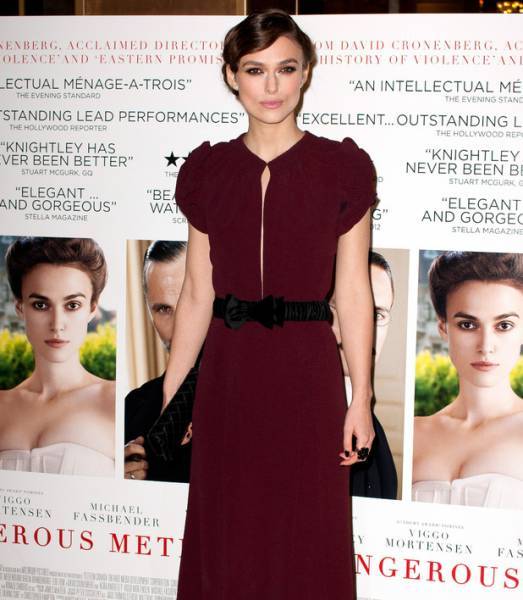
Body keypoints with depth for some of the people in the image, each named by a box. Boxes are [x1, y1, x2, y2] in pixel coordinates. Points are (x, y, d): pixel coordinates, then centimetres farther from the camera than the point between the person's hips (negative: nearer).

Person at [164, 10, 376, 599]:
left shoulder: (340, 169, -3)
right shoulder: (209, 170, 4)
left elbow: (353, 290, -2)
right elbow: (196, 292, 5)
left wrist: (361, 399, -4)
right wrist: (169, 398, 5)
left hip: (306, 372, -2)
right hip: (228, 371, 2)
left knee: (306, 538, 8)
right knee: (226, 538, 12)